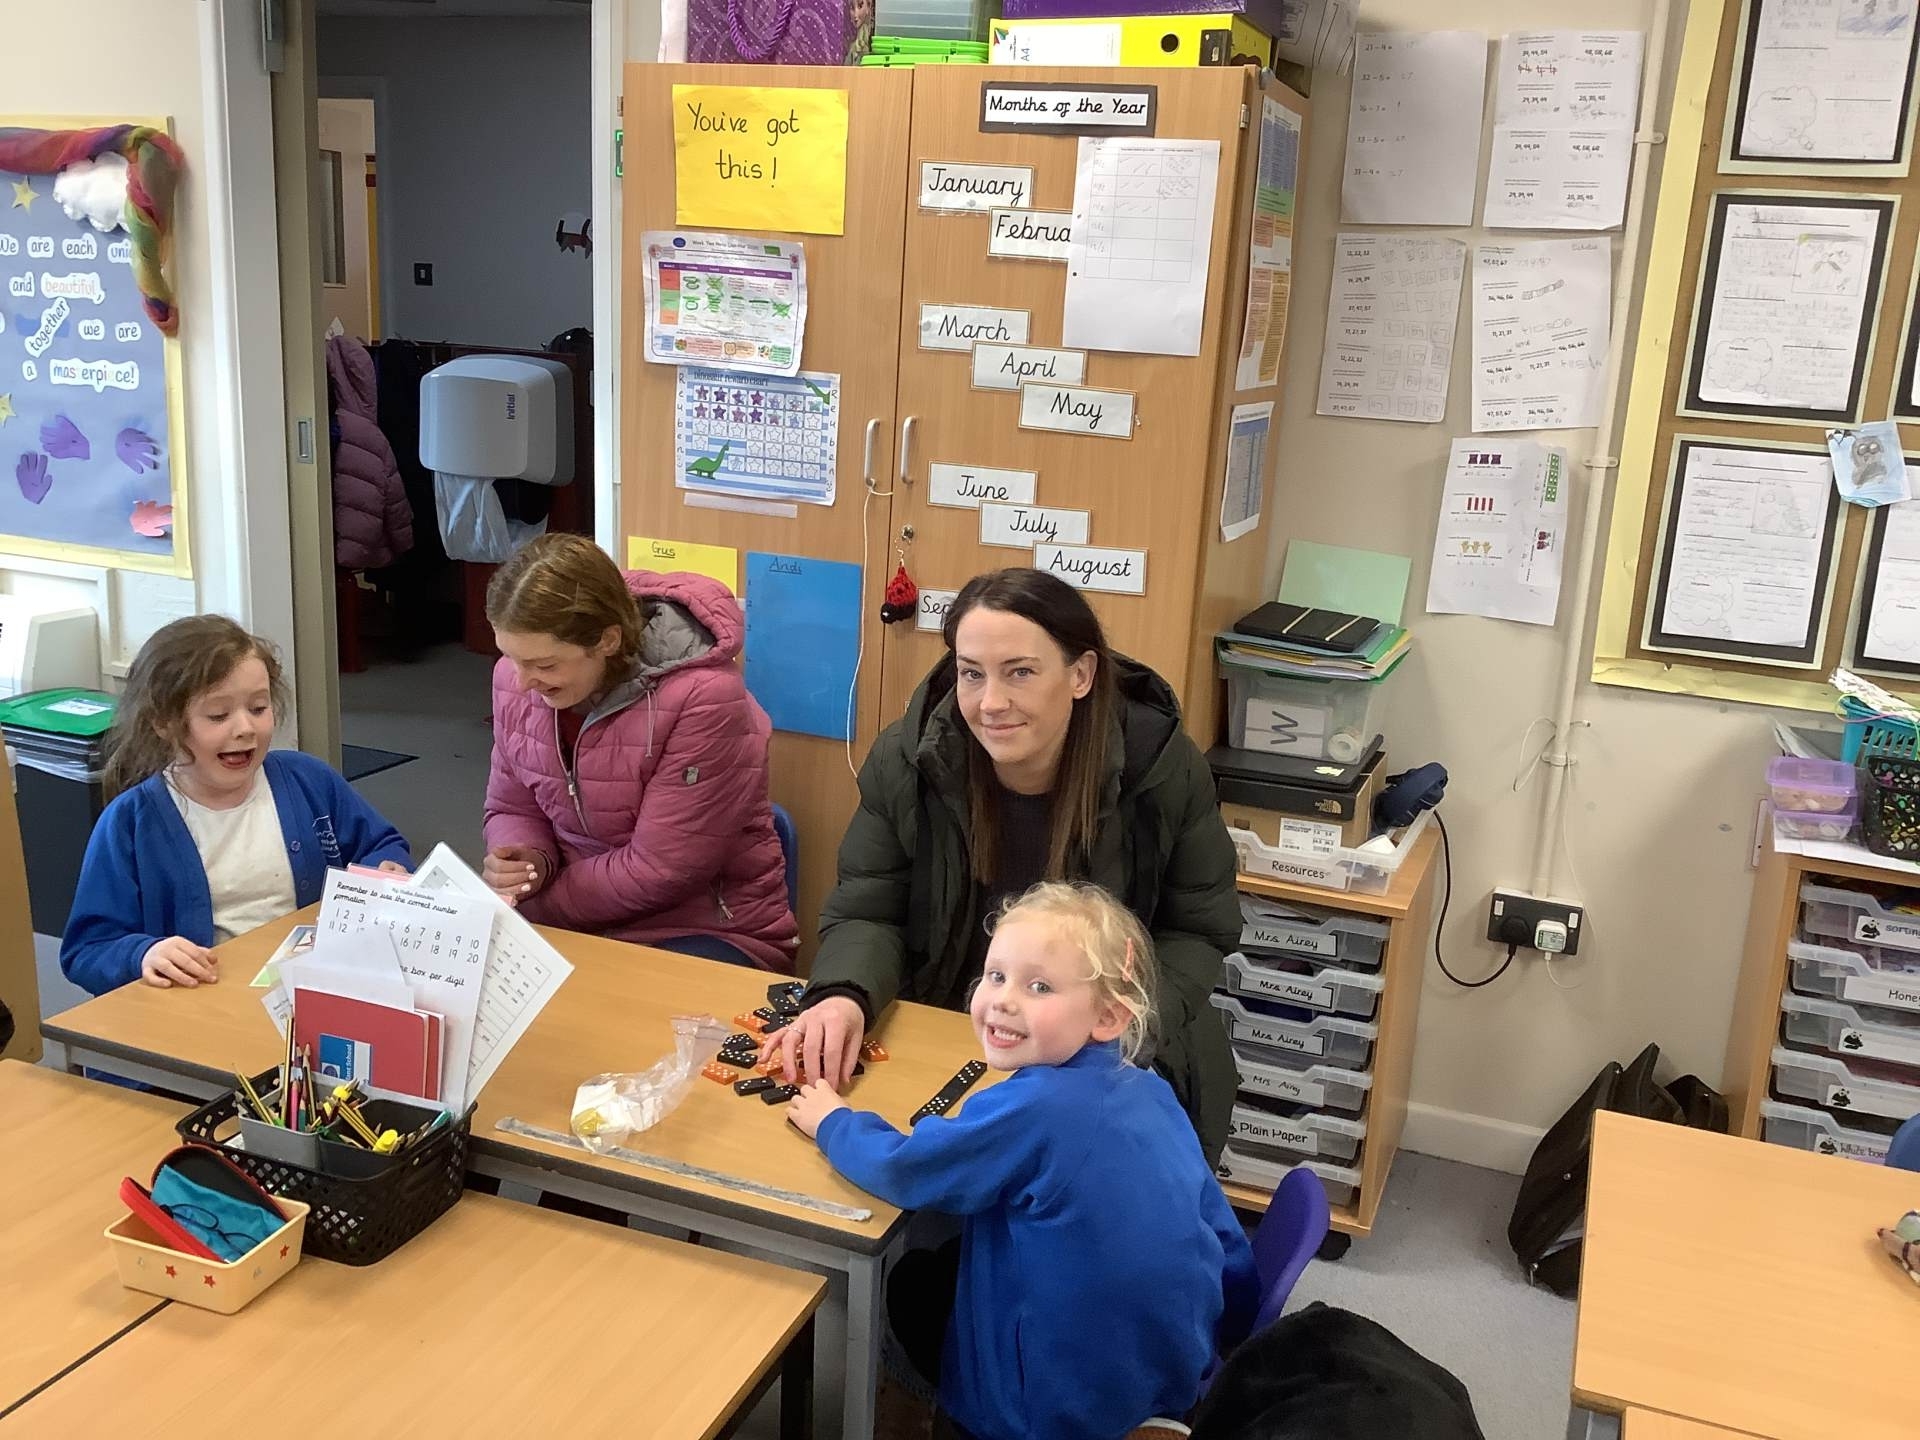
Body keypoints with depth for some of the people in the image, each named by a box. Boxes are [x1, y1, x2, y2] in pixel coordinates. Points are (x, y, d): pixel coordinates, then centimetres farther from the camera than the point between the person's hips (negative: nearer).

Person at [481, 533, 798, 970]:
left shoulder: (703, 698, -25)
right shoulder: (515, 675, -6)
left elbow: (659, 870, -20)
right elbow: (512, 809, 9)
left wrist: (528, 899, -15)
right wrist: (525, 862, -13)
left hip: (709, 934, -5)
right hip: (583, 925, 5)